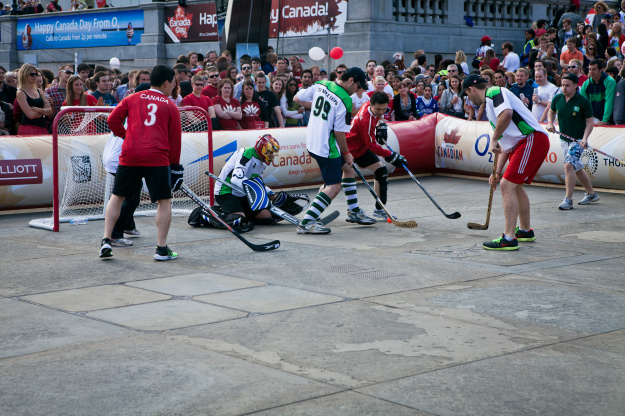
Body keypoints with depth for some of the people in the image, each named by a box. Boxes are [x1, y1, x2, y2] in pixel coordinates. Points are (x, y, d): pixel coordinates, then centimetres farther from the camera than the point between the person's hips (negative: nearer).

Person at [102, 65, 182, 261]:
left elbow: (113, 119, 6)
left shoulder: (132, 99, 15)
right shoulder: (170, 106, 11)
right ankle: (162, 249, 4)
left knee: (117, 196, 15)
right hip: (157, 157, -2)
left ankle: (106, 240, 8)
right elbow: (175, 138, 10)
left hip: (130, 155, 2)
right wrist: (174, 164, 19)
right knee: (164, 201, 7)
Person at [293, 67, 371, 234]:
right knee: (334, 186, -8)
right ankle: (307, 222, -15)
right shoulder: (344, 100, -19)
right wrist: (346, 153, -4)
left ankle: (354, 212, 33)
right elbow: (339, 132, -17)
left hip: (312, 143, 10)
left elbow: (297, 98, 11)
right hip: (326, 148, -10)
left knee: (346, 167, 24)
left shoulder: (320, 85, 3)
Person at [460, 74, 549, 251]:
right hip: (521, 143, 11)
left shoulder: (494, 92, -5)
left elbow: (507, 113, -29)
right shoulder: (490, 104, 25)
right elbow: (506, 143, 26)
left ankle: (509, 239, -12)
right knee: (515, 185, 23)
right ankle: (525, 230, 37)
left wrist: (494, 139, -17)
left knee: (507, 185, -12)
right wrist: (497, 172, 23)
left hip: (532, 140, -11)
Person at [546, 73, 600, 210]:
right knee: (577, 169, 16)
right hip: (564, 139, 6)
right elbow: (551, 111, 20)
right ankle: (591, 194, 35)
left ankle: (568, 199, -18)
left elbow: (590, 122, -8)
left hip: (578, 140, -6)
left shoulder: (583, 101, -14)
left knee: (569, 165, -22)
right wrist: (550, 123, 0)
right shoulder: (557, 99, -1)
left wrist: (585, 138, -21)